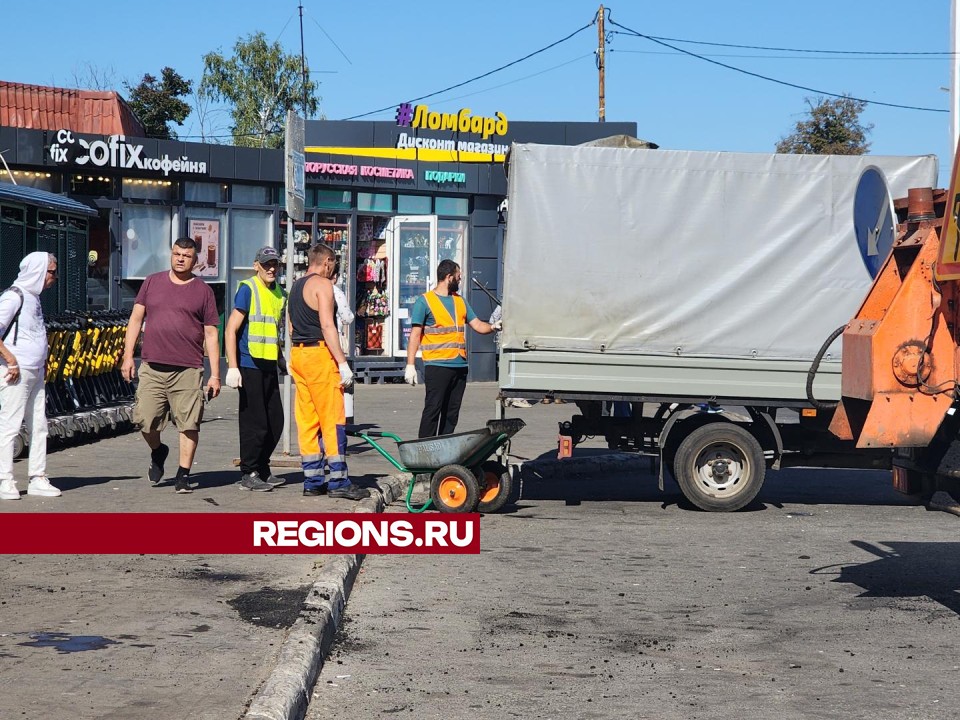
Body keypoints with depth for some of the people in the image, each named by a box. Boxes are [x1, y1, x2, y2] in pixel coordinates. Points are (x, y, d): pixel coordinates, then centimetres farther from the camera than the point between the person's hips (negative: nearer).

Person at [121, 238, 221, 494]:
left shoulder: (203, 291, 7)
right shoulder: (152, 282, 13)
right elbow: (136, 319, 15)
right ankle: (157, 452, 30)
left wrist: (215, 375, 2)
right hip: (152, 367, 2)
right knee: (145, 420, -1)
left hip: (188, 370, -2)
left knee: (189, 425, -4)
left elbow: (211, 335, 7)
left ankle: (183, 475, 7)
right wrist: (128, 355, 6)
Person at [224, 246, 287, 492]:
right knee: (254, 422, -4)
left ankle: (262, 469, 23)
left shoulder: (280, 294, 14)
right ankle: (249, 474, 6)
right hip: (249, 365, -7)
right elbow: (231, 329, -11)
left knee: (275, 422, 10)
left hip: (269, 365, 8)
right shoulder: (248, 289, -8)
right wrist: (232, 367, -16)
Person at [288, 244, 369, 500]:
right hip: (319, 354, -9)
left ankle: (313, 480, 10)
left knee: (307, 420, 9)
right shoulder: (322, 284, -8)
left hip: (297, 354, 9)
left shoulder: (296, 286, 18)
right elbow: (327, 326, -16)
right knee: (332, 419, -6)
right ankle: (337, 480, -7)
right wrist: (343, 363, -17)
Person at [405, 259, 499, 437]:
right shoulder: (425, 301, -2)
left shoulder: (460, 301, 19)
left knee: (452, 412, 8)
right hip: (437, 366, -7)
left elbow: (477, 325, 18)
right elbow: (415, 334, -5)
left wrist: (492, 327, -3)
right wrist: (410, 364, -11)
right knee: (433, 409, -9)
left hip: (460, 366, 7)